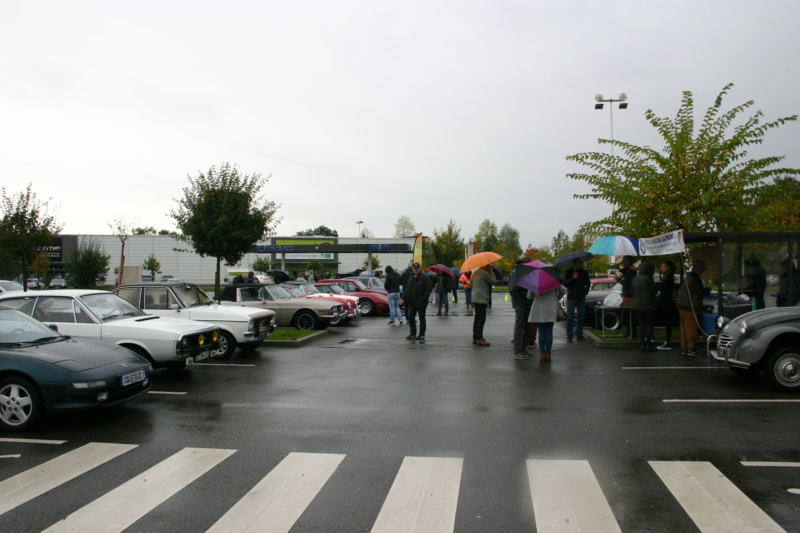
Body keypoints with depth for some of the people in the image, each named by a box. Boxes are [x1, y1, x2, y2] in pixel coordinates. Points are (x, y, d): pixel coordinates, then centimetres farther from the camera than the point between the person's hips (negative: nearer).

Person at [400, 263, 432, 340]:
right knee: (410, 317, 7)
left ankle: (422, 334, 11)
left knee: (422, 318, 4)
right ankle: (412, 333, 17)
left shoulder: (424, 277, -9)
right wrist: (403, 298, 8)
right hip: (412, 302, 7)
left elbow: (429, 288, -14)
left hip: (421, 302, -7)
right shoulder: (411, 278, 13)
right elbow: (406, 289, 18)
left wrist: (424, 298, -19)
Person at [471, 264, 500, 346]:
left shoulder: (476, 273, 18)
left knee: (477, 317, 11)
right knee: (482, 318, -9)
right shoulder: (484, 273, -10)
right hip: (482, 299, -10)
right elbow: (494, 281, -7)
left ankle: (475, 338, 14)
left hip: (475, 298, 10)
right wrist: (492, 272, 4)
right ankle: (479, 339, -12)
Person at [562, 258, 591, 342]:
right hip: (571, 297, -3)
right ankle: (569, 336, 1)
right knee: (570, 317, -4)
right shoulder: (568, 272, 0)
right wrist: (573, 278, -20)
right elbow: (565, 284, -5)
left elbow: (588, 284, 14)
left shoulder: (585, 272, 7)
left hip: (581, 297, 3)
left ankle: (580, 335, 10)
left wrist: (585, 293, 0)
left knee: (581, 317, 4)